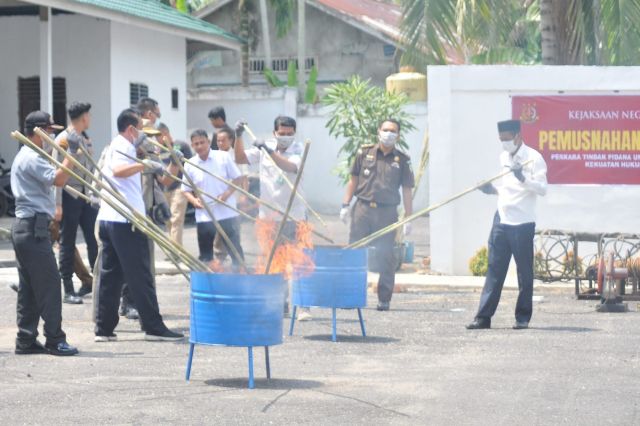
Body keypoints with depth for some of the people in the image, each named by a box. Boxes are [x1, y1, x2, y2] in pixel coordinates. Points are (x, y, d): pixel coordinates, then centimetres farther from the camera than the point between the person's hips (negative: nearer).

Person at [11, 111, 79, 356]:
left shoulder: (23, 157, 21)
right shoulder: (32, 158, -13)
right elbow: (58, 179, -26)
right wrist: (71, 153, -22)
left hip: (24, 227, 11)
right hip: (34, 227, -11)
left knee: (29, 287, 10)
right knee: (49, 283, -8)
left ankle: (26, 340, 12)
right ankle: (55, 340, -6)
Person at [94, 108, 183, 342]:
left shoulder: (116, 146, 21)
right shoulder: (122, 147, -10)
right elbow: (118, 170, -31)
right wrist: (145, 164, -37)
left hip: (108, 218, 10)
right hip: (125, 220, -10)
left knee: (110, 276, 8)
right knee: (140, 276, -5)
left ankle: (104, 328, 7)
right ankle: (153, 326, -2)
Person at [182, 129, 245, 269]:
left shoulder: (223, 157, -3)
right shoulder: (189, 164, 1)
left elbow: (237, 179, 2)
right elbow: (186, 190, 8)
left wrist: (228, 193, -14)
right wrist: (193, 200, -12)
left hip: (227, 213, -2)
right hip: (204, 215, 2)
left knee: (235, 249, 3)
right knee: (205, 254, 8)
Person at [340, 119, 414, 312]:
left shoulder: (402, 160, 6)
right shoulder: (365, 153, 7)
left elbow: (407, 190, 6)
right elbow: (354, 180, 11)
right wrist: (346, 204, 5)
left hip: (387, 212, -1)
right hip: (362, 209, 1)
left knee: (386, 258, 0)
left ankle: (384, 299, 7)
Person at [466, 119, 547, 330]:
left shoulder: (533, 158, -8)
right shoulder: (504, 157, 15)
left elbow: (542, 188, -15)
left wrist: (523, 179, -30)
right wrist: (492, 189, 6)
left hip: (522, 223, -6)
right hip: (501, 220, 6)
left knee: (524, 271, 2)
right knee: (494, 269, 3)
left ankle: (523, 317, 10)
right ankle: (484, 316, 2)